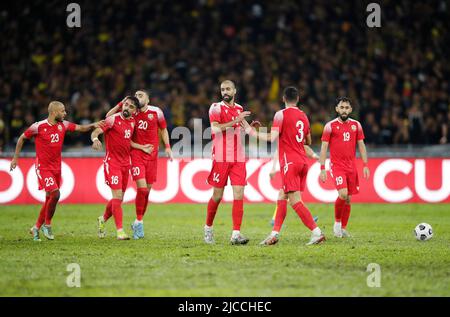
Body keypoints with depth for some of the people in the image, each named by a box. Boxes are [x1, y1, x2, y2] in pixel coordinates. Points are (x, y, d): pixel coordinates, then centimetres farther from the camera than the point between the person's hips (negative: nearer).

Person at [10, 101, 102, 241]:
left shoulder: (63, 125, 3)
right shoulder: (38, 127, -11)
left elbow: (80, 128, 6)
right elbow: (22, 138, 1)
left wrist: (92, 125, -14)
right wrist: (15, 158, 4)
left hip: (56, 167, 6)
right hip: (43, 167, -6)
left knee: (49, 198, 8)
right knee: (55, 194, -20)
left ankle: (36, 228, 23)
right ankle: (47, 224, -1)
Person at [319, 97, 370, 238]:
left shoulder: (356, 125, 7)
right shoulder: (330, 126, -3)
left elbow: (361, 146, 12)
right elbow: (324, 148, -3)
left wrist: (365, 165, 4)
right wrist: (322, 169, -8)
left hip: (351, 167, 4)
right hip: (337, 166, -4)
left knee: (349, 198, 5)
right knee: (343, 194, -21)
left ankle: (343, 228, 17)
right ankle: (337, 222, 0)